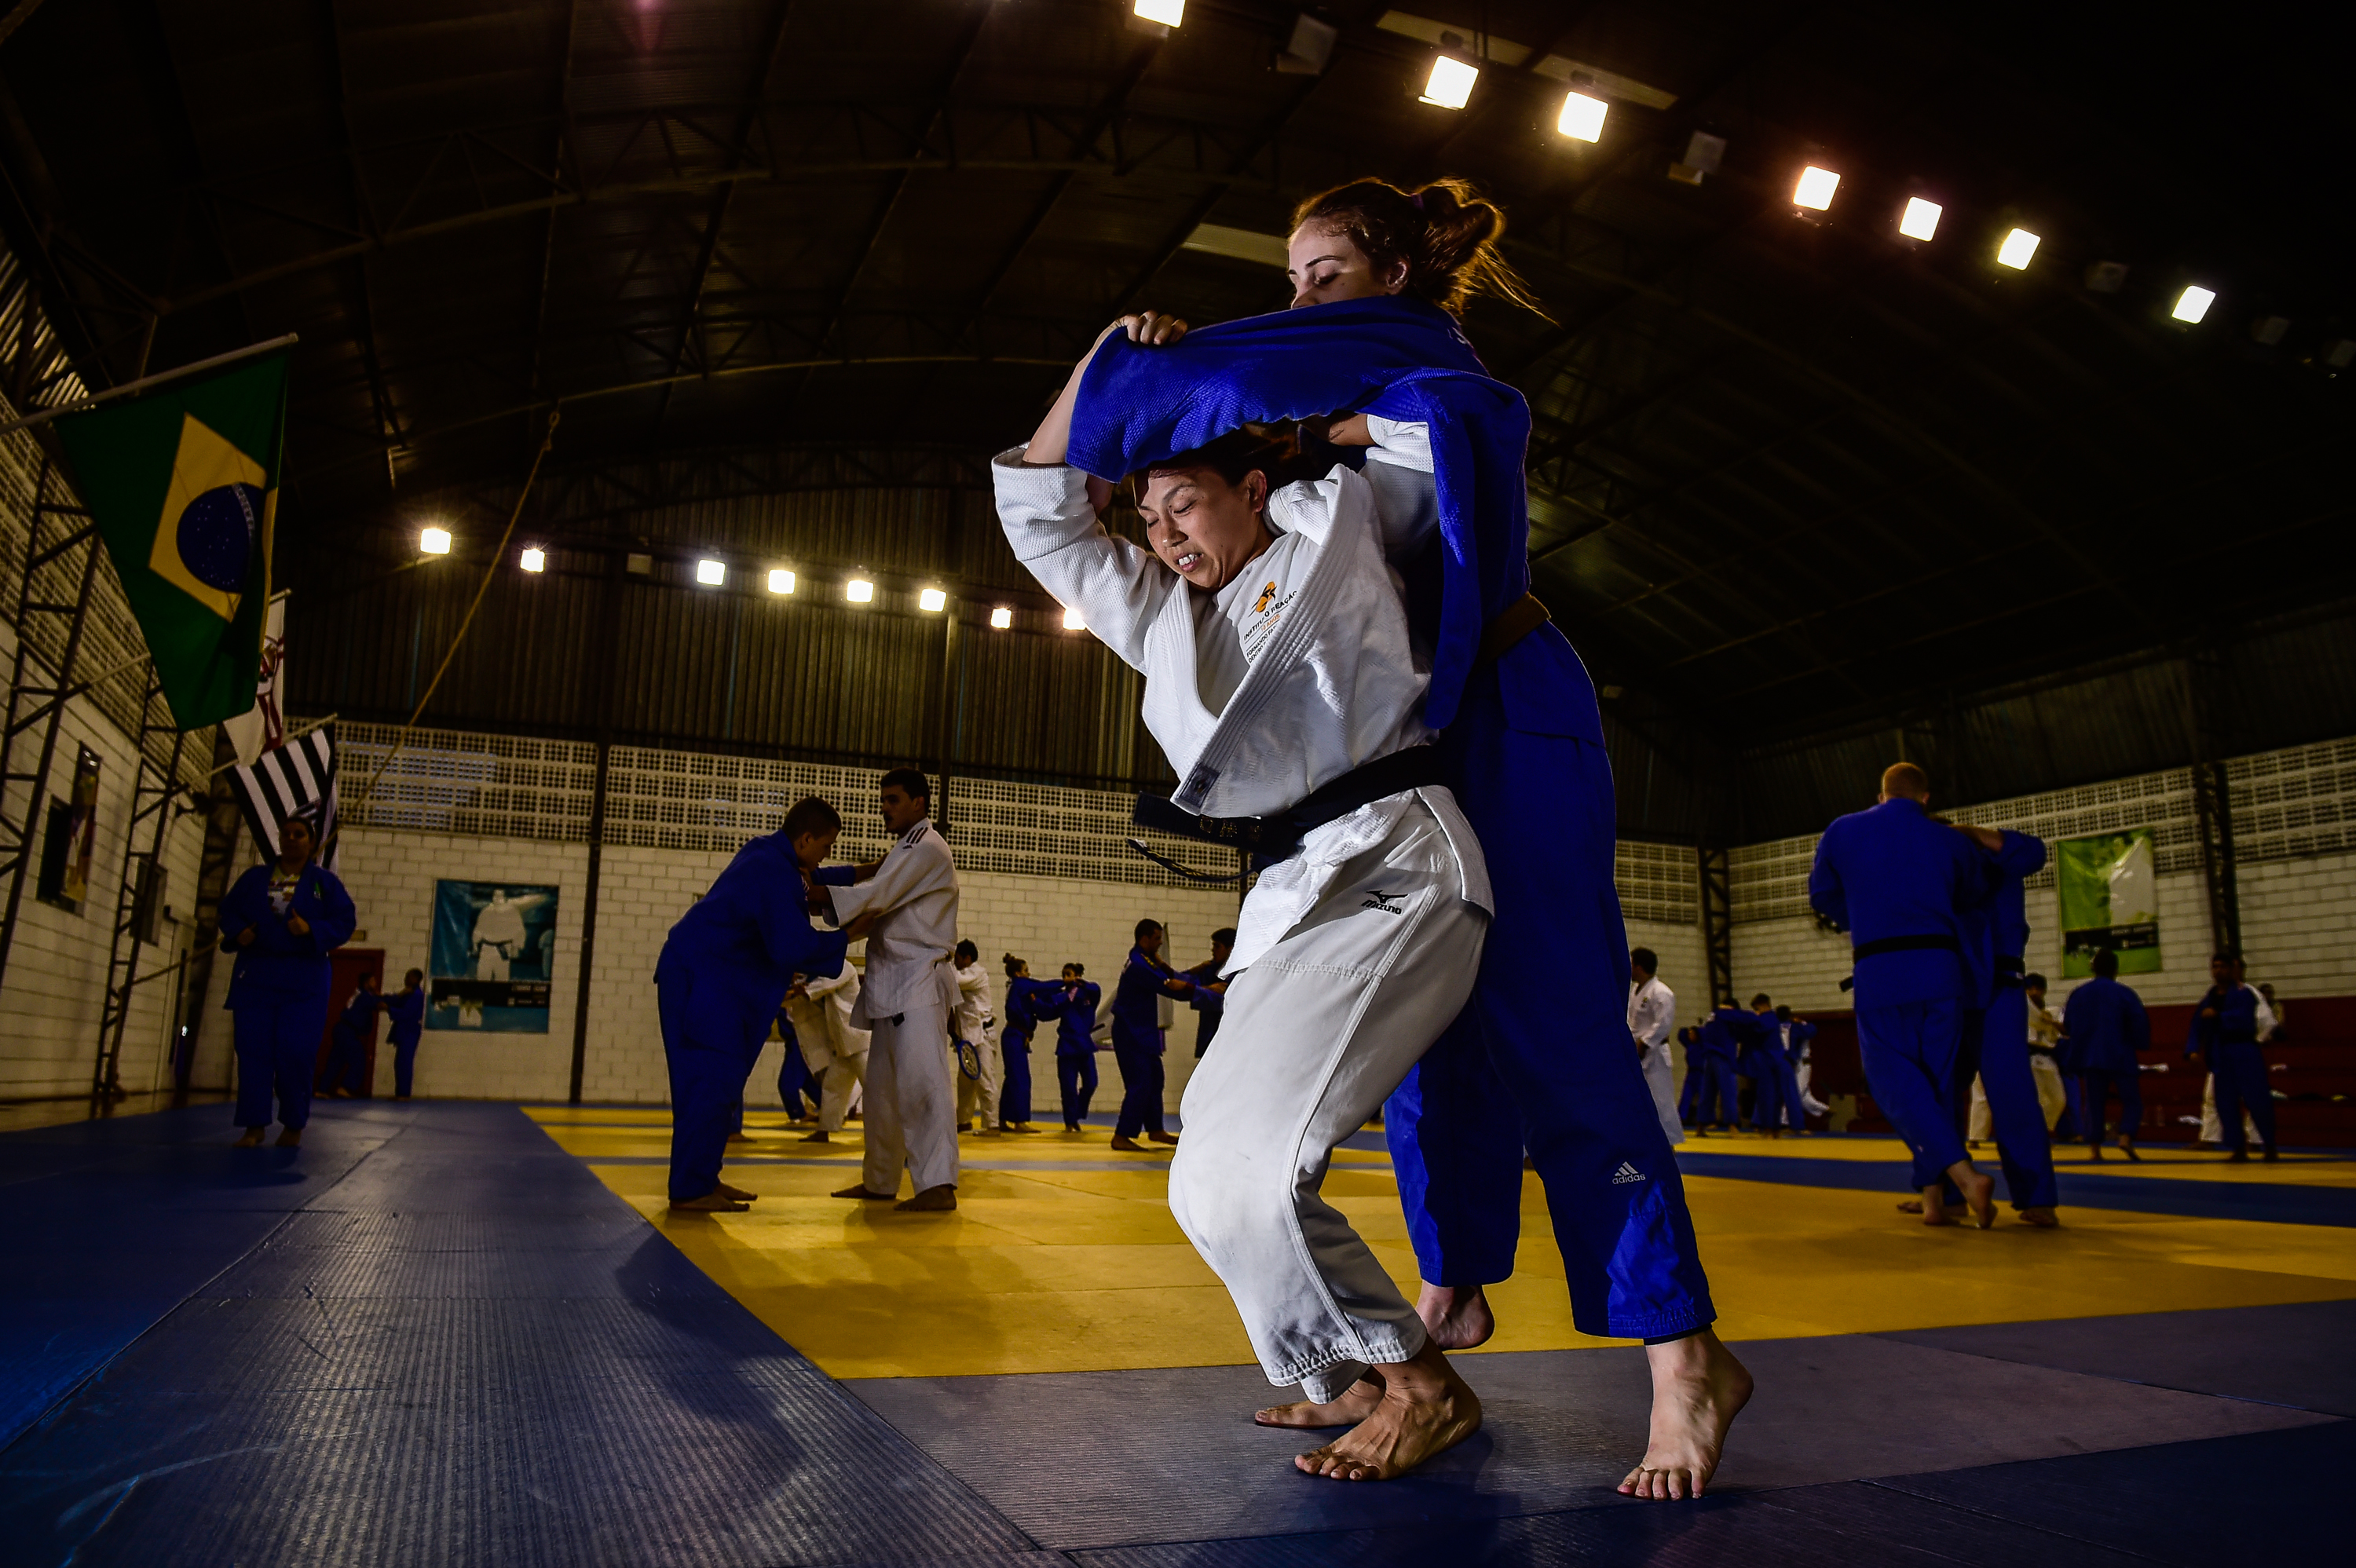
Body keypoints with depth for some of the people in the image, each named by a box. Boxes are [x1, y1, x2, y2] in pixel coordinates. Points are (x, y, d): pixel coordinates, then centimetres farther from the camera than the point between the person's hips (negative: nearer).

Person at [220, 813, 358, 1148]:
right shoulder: (255, 877, 10)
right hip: (255, 976, 2)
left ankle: (294, 1125, 12)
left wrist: (312, 930, -19)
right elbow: (228, 908, 12)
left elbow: (346, 921, -2)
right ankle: (254, 1125, 8)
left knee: (296, 1054, -3)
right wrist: (237, 932, -9)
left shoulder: (326, 882, 3)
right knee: (253, 1051, 0)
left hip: (303, 981, -2)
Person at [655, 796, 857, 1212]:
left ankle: (702, 1178, 18)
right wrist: (848, 936, -12)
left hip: (709, 978, 11)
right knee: (710, 1083, -10)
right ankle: (691, 1189, -7)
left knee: (720, 1083, 12)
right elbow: (794, 947, -24)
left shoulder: (765, 851, 9)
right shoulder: (776, 875, -21)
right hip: (700, 979, -11)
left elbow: (810, 881, 28)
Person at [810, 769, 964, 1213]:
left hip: (919, 981, -10)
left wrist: (805, 892, -18)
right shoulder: (906, 849, 22)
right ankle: (879, 1182, 25)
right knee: (882, 1086, 15)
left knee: (921, 1077, -19)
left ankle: (939, 1184, -22)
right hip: (893, 984, 10)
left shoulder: (927, 849, -10)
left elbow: (874, 897, -19)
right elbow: (879, 907, 17)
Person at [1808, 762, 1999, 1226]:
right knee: (1937, 1080, 12)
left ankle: (1965, 1175, -19)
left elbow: (1823, 895, 18)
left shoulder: (1842, 832, 6)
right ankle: (1934, 1197, 15)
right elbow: (1979, 891, 26)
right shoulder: (1950, 840, 10)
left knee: (1897, 1083, -1)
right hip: (1941, 967, 3)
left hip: (1879, 971, -3)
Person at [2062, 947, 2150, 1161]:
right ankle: (2126, 1138, -13)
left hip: (2089, 1057, 3)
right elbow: (2140, 1025, -5)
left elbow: (2067, 1027, 10)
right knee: (2131, 1100, 8)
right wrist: (2140, 1044, 14)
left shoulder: (2078, 995, 4)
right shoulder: (2124, 994, -6)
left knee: (2093, 1102, 8)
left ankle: (2095, 1147, 2)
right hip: (2119, 1057, -3)